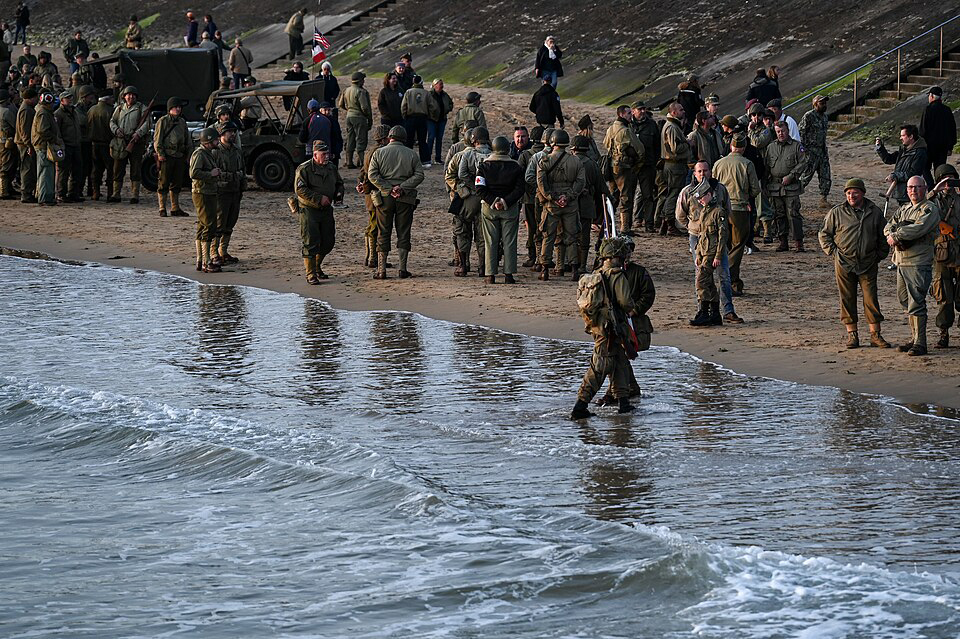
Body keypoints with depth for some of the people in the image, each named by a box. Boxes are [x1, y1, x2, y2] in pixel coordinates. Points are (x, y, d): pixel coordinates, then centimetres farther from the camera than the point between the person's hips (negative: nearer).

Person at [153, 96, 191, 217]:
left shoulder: (182, 122, 17)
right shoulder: (163, 121, -1)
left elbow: (188, 140, 22)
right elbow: (157, 139, -5)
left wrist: (189, 154, 13)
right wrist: (160, 154, -13)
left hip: (180, 157, 6)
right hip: (167, 157, -6)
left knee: (177, 184, 9)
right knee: (164, 183, -3)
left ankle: (175, 208, 16)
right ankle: (162, 209, 0)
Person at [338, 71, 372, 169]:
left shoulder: (347, 90, 8)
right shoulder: (361, 92, -16)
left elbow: (340, 104, 16)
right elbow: (364, 107, -19)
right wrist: (370, 118, -8)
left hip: (349, 116, 8)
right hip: (359, 117, -8)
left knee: (350, 140, 12)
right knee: (361, 140, -3)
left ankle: (349, 162, 15)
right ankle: (361, 160, -5)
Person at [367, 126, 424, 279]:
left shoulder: (379, 153, 3)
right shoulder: (411, 154, 4)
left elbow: (372, 175, -6)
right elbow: (419, 175, -4)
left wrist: (388, 189, -10)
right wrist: (402, 187, -11)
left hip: (384, 197, 0)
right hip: (405, 198, 0)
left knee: (383, 233, 4)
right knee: (403, 233, 6)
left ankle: (381, 270, 1)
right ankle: (403, 269, 3)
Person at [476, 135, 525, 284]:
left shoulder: (484, 165, -3)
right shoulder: (515, 167, -3)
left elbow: (480, 189, -10)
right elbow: (520, 188, -9)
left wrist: (493, 201, -10)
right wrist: (506, 202, -12)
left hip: (489, 208, 0)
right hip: (510, 209, 0)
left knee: (490, 242, 5)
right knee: (509, 242, 5)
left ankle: (490, 275, 2)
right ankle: (508, 274, 1)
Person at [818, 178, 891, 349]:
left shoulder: (875, 212, 7)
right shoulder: (836, 213, 3)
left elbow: (883, 237, 18)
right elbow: (824, 234, 11)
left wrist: (880, 256, 10)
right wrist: (833, 252, 1)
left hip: (868, 264, 0)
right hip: (844, 264, 0)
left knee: (871, 299, -1)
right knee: (847, 299, 2)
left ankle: (875, 334, 6)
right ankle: (852, 334, 10)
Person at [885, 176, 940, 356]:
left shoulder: (930, 209, -6)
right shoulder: (903, 209, 20)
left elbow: (918, 228, -20)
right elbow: (889, 226, 12)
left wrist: (895, 236, -12)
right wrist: (892, 235, -12)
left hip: (919, 264, -8)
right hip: (901, 262, 8)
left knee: (916, 303, -11)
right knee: (905, 301, 13)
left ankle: (920, 344, -10)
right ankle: (915, 339, 23)